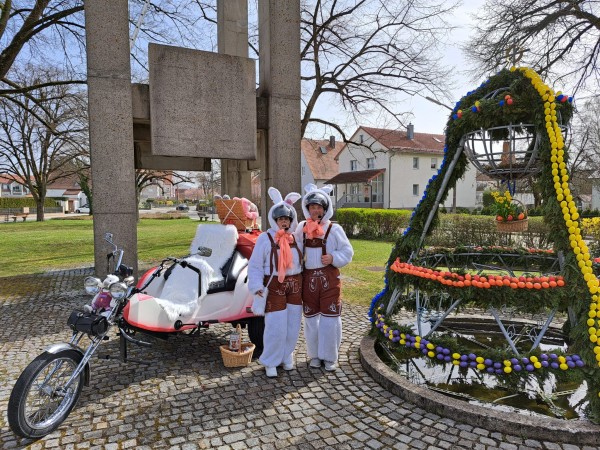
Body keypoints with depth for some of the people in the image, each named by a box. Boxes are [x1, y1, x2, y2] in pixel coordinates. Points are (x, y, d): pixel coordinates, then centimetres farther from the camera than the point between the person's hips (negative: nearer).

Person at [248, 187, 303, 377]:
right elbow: (255, 266, -5)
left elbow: (302, 261, 11)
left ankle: (286, 357, 30)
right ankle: (270, 362, 15)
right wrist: (257, 286, -14)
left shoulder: (296, 238, 6)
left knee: (293, 325, 11)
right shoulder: (265, 238, -6)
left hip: (295, 287, 5)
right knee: (276, 327, -5)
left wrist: (302, 285, 5)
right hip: (274, 287, -5)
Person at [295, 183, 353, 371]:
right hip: (308, 278, 3)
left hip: (329, 278, -2)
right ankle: (315, 355, 27)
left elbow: (347, 252, -1)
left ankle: (330, 357, 19)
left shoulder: (334, 229, -3)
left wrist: (333, 258, -16)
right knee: (311, 318, 11)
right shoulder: (301, 228, 5)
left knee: (330, 318, 2)